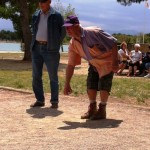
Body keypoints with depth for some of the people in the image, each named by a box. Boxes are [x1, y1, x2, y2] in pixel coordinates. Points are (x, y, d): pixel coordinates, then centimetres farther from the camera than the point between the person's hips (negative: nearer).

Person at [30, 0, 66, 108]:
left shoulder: (57, 16, -4)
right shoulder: (36, 15, 11)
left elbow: (63, 31, 0)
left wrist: (56, 45, 0)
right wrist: (34, 44, 14)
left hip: (50, 49, -5)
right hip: (36, 48, 5)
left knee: (53, 76, -1)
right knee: (36, 76, 5)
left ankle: (54, 101, 6)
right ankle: (40, 100, 14)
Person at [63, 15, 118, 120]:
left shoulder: (93, 33, -32)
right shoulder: (73, 44, -11)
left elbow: (113, 43, -27)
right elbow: (70, 65, -6)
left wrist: (115, 62, -28)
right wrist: (67, 84, -8)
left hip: (108, 61, -6)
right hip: (94, 63, 6)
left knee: (103, 85, -11)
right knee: (91, 85, 3)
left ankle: (102, 110, 5)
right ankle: (92, 109, 21)